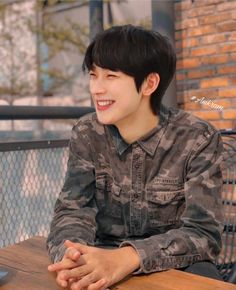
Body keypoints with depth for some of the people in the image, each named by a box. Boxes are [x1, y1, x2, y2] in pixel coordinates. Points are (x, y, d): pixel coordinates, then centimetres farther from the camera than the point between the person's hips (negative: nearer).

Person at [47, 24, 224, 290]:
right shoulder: (86, 135, -4)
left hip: (175, 266, -1)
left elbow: (203, 233, -18)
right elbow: (71, 210, -9)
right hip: (104, 260, 2)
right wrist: (71, 255, -32)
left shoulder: (197, 140, -13)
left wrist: (126, 258, -35)